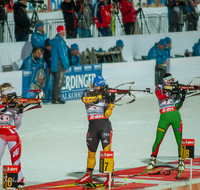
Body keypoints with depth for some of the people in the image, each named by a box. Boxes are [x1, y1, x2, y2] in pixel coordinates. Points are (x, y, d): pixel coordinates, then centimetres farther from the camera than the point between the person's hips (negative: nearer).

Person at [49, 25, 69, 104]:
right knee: (59, 82, -6)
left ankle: (55, 98, 16)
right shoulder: (60, 41, -17)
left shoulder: (54, 40, 13)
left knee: (56, 82, 13)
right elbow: (62, 55, -18)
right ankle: (56, 98, -7)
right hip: (59, 66, -9)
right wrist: (66, 65, -11)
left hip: (54, 66, 9)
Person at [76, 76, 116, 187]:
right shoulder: (87, 93, 7)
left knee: (107, 151, -10)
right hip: (92, 126, 2)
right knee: (91, 152, 13)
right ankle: (89, 175, 28)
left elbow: (107, 114, -4)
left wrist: (111, 103, -18)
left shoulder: (106, 96, 3)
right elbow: (85, 99, -18)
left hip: (105, 125, -2)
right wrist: (100, 97, -22)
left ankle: (110, 177, -7)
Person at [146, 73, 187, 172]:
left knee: (179, 139, -5)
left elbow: (177, 106, 8)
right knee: (158, 140, -2)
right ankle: (153, 160, 13)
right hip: (164, 116, -2)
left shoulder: (174, 89, 15)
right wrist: (170, 93, -23)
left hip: (175, 115, 2)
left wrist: (182, 97, -7)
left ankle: (181, 161, 3)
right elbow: (159, 96, -13)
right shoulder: (159, 88, 9)